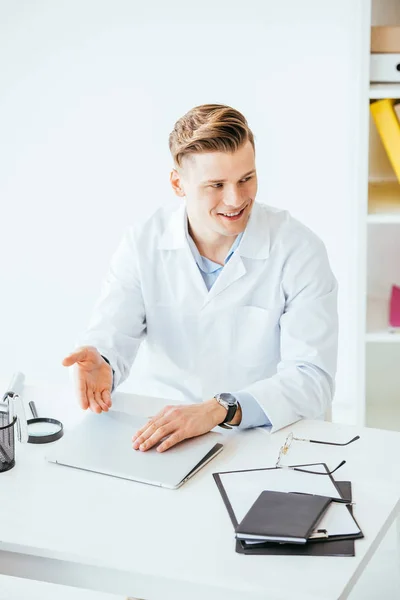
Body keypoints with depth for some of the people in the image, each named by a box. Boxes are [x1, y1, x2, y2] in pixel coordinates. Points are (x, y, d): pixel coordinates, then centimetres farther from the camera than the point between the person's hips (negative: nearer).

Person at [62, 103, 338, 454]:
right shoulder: (143, 243, -2)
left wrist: (219, 410, -31)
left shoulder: (299, 250, -10)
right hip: (163, 432, 1)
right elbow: (111, 336, -5)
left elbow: (312, 378, -16)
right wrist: (100, 366, -30)